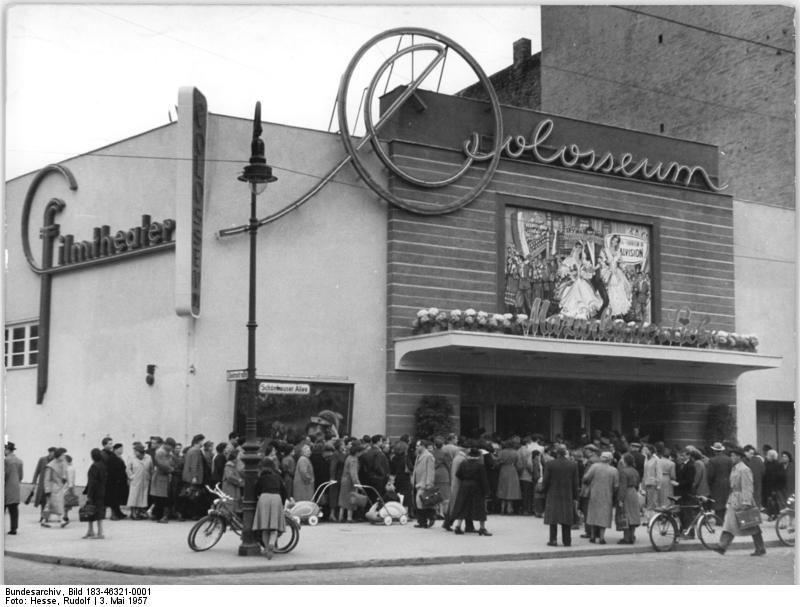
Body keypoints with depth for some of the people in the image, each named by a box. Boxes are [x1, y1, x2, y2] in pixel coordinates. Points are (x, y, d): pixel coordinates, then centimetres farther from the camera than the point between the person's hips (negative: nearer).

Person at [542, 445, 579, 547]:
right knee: (567, 518, 8)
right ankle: (567, 540, 10)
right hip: (568, 496, 2)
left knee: (553, 518, 4)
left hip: (553, 494, -2)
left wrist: (544, 491, 10)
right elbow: (576, 482, 1)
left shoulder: (549, 464, -9)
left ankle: (553, 540, 1)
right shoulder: (573, 465, -2)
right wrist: (575, 498, 8)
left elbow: (545, 481, -6)